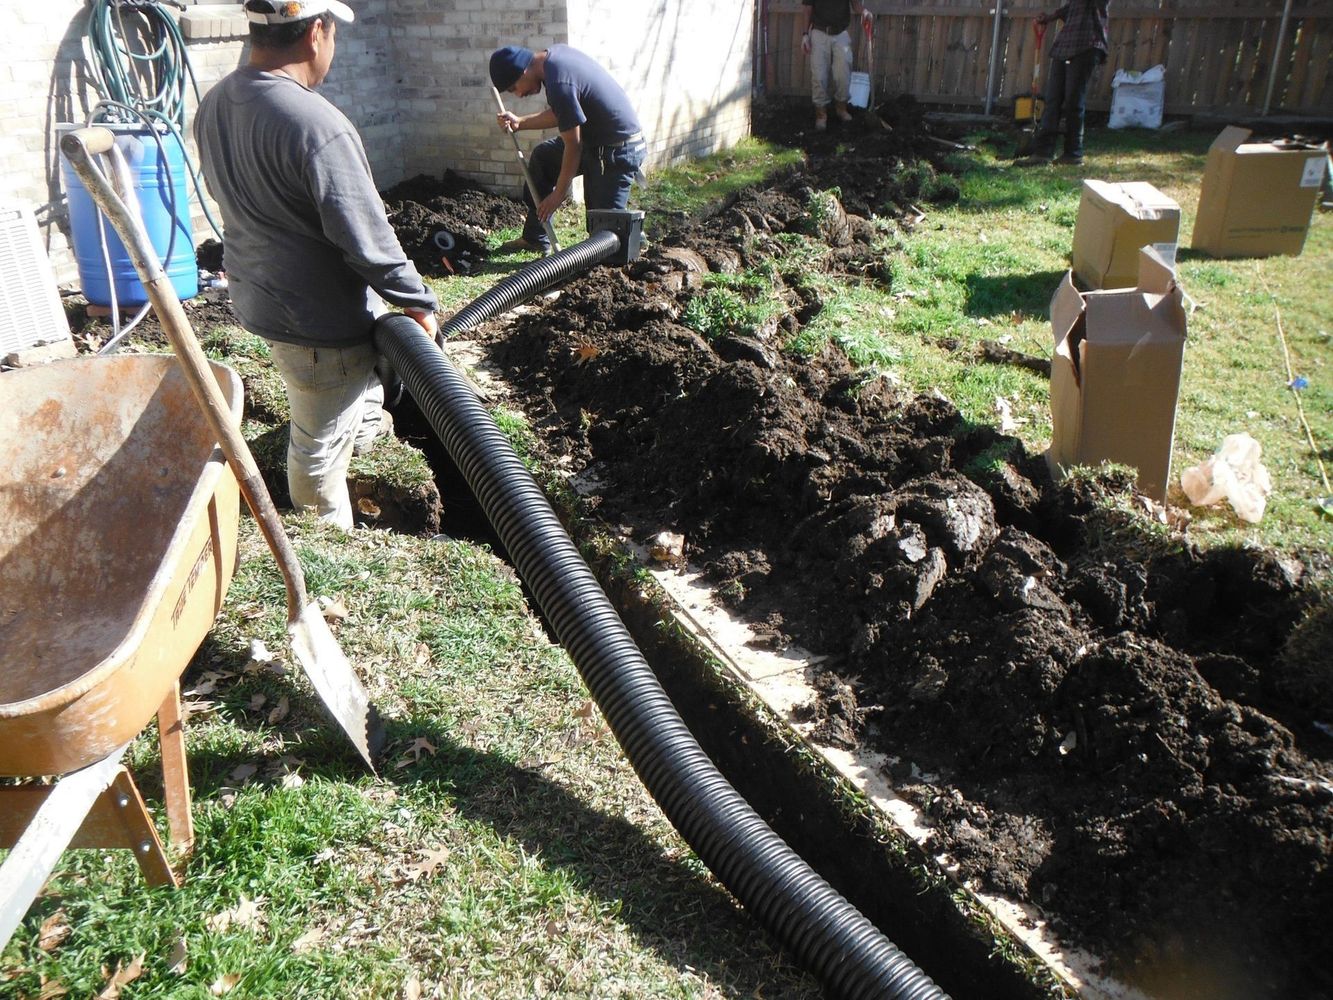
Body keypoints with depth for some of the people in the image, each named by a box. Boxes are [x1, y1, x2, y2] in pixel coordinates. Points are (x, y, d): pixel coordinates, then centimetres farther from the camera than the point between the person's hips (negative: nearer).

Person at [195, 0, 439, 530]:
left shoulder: (214, 104, -1)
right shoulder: (317, 125, -29)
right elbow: (368, 240, -27)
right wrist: (419, 302, -12)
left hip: (255, 292, 9)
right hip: (318, 318, -9)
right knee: (320, 446, 9)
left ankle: (364, 423, 60)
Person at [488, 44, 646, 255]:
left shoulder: (559, 84, -27)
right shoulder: (554, 54, 3)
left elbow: (573, 146, -21)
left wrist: (558, 194, -12)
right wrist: (519, 123, 8)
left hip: (619, 150, -11)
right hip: (599, 139, 11)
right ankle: (535, 239, 23)